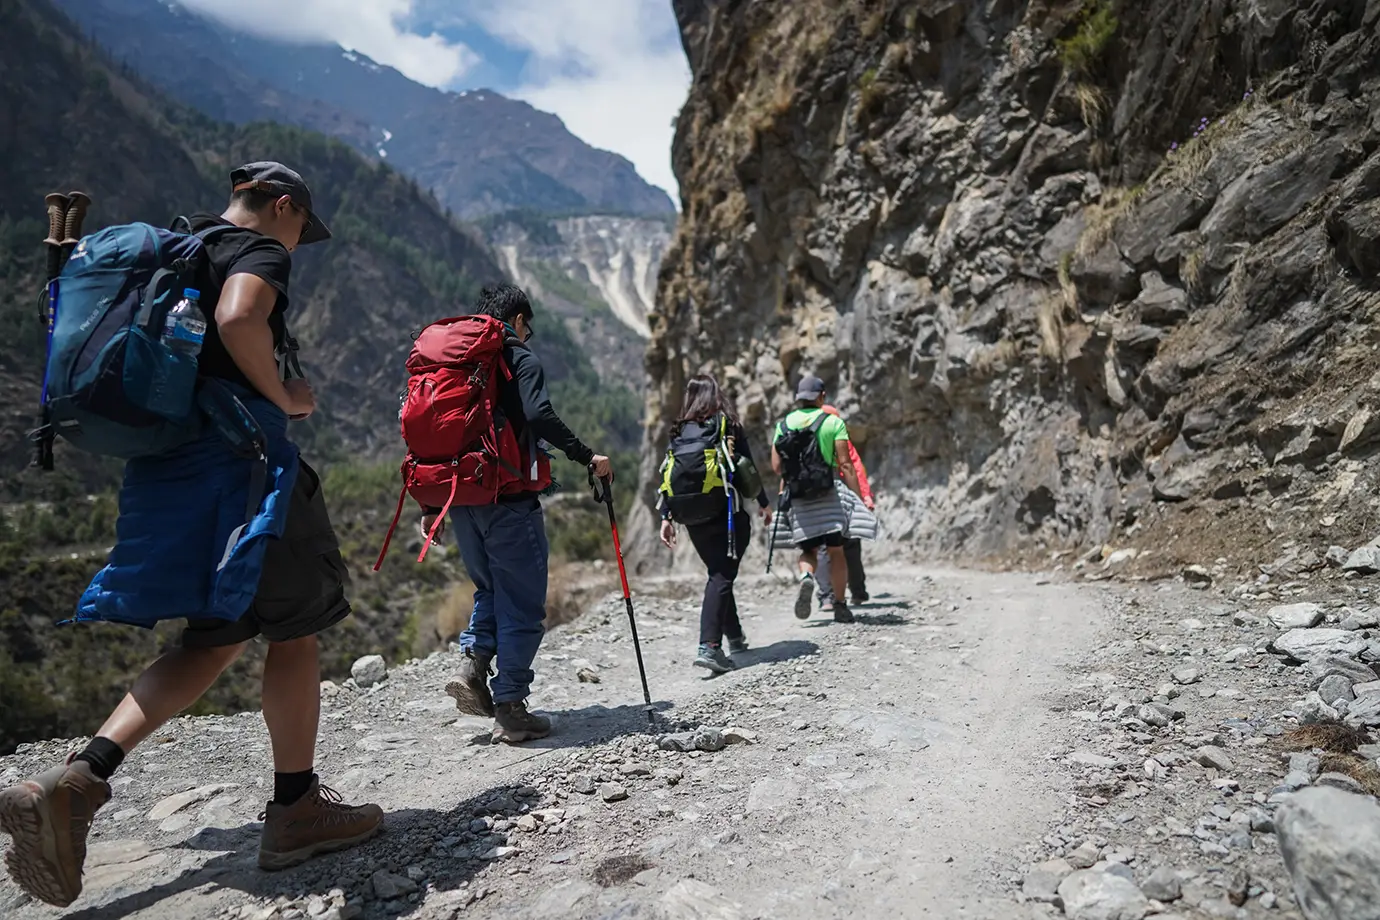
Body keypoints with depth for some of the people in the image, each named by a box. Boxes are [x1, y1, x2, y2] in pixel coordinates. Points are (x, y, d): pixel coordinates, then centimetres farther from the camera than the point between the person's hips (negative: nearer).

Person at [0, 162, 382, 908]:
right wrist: (284, 395, -11)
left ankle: (75, 781, 3)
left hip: (164, 463, 9)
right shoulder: (260, 250, -4)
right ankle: (295, 811, 12)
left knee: (220, 636, 14)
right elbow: (238, 319, -26)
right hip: (239, 452, -9)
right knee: (294, 625, 3)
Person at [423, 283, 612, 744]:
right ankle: (510, 709, 5)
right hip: (508, 499, -6)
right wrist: (587, 457, -14)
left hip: (459, 498, 7)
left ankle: (473, 664, 7)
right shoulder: (521, 360, -3)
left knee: (491, 589, 25)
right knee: (521, 604, 3)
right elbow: (539, 416, -21)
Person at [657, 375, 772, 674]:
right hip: (726, 513, -4)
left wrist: (666, 517, 4)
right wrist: (764, 503, 10)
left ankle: (735, 636, 29)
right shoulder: (728, 424, 0)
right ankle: (708, 646, -18)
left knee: (719, 573, 18)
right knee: (722, 576, -4)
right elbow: (748, 467, 0)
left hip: (693, 518, 4)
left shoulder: (679, 431, 8)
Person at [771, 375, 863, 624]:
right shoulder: (833, 422, 0)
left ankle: (806, 576, -18)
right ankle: (840, 606, 7)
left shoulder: (783, 424, 9)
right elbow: (845, 464, -7)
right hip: (828, 496, -2)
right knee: (836, 550, 6)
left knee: (808, 549, 13)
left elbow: (776, 466, 3)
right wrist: (859, 497, -4)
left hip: (797, 499, 3)